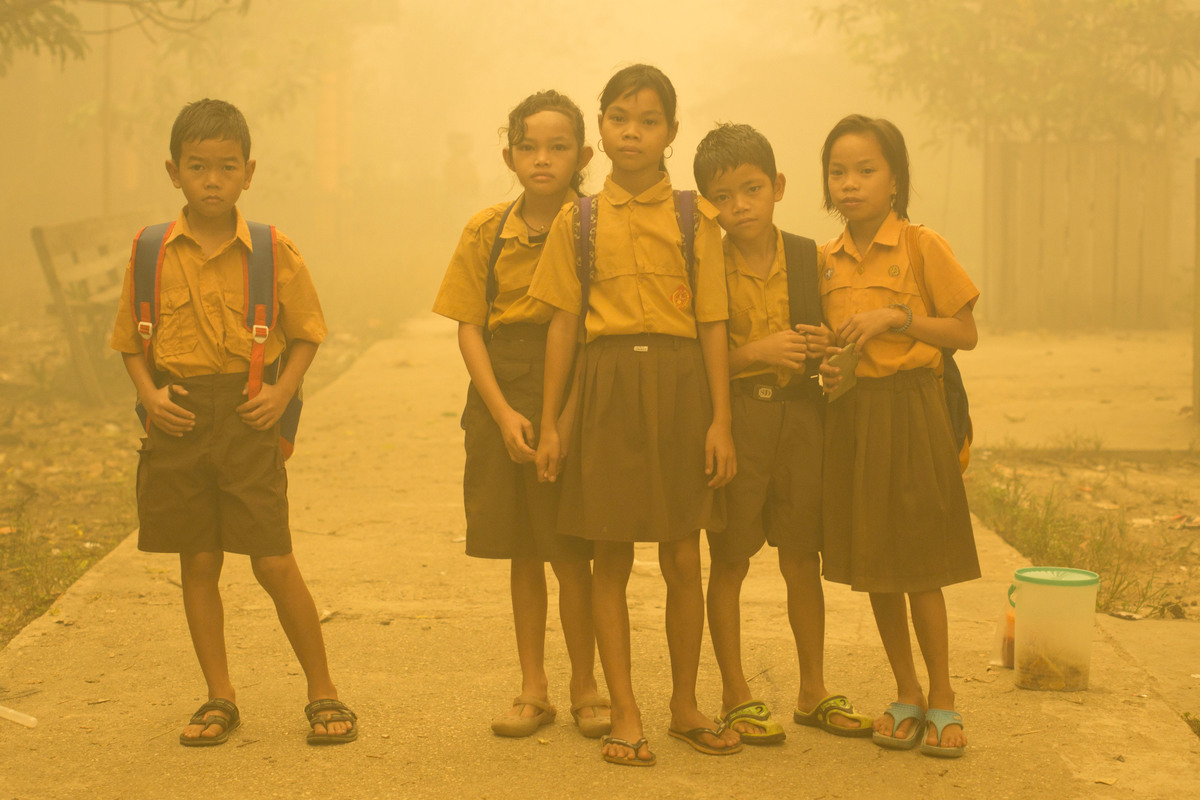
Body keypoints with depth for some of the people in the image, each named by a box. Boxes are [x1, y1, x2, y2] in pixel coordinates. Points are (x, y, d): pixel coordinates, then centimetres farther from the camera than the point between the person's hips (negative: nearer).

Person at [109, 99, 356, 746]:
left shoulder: (273, 251, -2)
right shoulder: (152, 252, 2)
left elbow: (305, 333, 7)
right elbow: (131, 341, 11)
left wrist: (283, 391, -7)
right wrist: (150, 394, -5)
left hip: (247, 418, -2)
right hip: (179, 420, 2)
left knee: (274, 563, -3)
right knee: (197, 562, 8)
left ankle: (323, 692, 11)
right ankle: (219, 698, 21)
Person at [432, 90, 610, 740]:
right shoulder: (487, 231, 4)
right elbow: (469, 328, 2)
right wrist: (503, 412, -9)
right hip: (502, 396, 3)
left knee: (571, 553, -1)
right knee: (522, 552, 10)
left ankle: (584, 688, 15)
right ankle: (533, 689, 20)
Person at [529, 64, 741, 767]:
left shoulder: (695, 218, 4)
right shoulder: (578, 220, 6)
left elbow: (712, 323, 3)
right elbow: (564, 323, 8)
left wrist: (720, 420, -2)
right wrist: (551, 422, 6)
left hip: (679, 385, 0)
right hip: (606, 386, 0)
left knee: (683, 558, 5)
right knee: (612, 558, 3)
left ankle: (686, 706, 21)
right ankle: (625, 714, 12)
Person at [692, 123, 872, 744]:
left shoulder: (808, 258, 6)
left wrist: (821, 346, -6)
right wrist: (756, 352, -18)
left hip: (799, 414, 3)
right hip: (732, 418, -3)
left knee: (802, 559, 9)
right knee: (729, 561, 3)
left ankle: (813, 691, 21)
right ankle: (735, 695, 14)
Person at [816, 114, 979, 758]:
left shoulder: (922, 246, -6)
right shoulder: (828, 260, 9)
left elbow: (965, 333, -6)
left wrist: (896, 317, -16)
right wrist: (826, 364, -1)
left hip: (909, 410, -5)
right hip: (851, 413, 5)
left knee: (919, 568, -3)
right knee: (872, 565, 8)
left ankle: (942, 699, 10)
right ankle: (906, 694, 20)